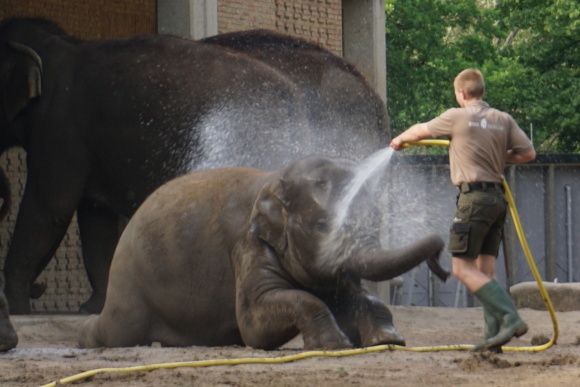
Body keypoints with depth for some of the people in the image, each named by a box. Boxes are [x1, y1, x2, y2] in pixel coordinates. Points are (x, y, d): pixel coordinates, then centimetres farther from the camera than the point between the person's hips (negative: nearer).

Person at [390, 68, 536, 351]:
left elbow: (421, 131, 12)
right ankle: (494, 334, 2)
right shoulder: (504, 120, 9)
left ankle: (510, 318, -18)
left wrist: (400, 140, 33)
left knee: (463, 268, -7)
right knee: (485, 270, 9)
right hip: (498, 198, 7)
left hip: (474, 197, -7)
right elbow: (528, 153, 7)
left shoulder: (457, 117, -3)